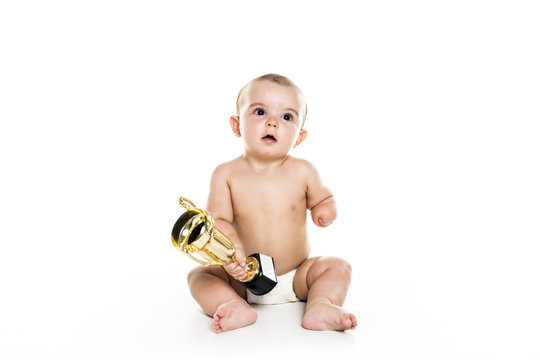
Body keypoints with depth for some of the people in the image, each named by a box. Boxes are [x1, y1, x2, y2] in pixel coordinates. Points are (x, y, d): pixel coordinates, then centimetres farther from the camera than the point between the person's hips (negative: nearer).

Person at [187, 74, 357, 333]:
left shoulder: (302, 172, -8)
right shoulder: (226, 174, -11)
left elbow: (324, 200, 9)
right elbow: (218, 220, -15)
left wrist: (324, 210, -16)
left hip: (296, 277, 0)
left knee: (337, 267, -17)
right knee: (198, 275, -16)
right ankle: (236, 307, -36)